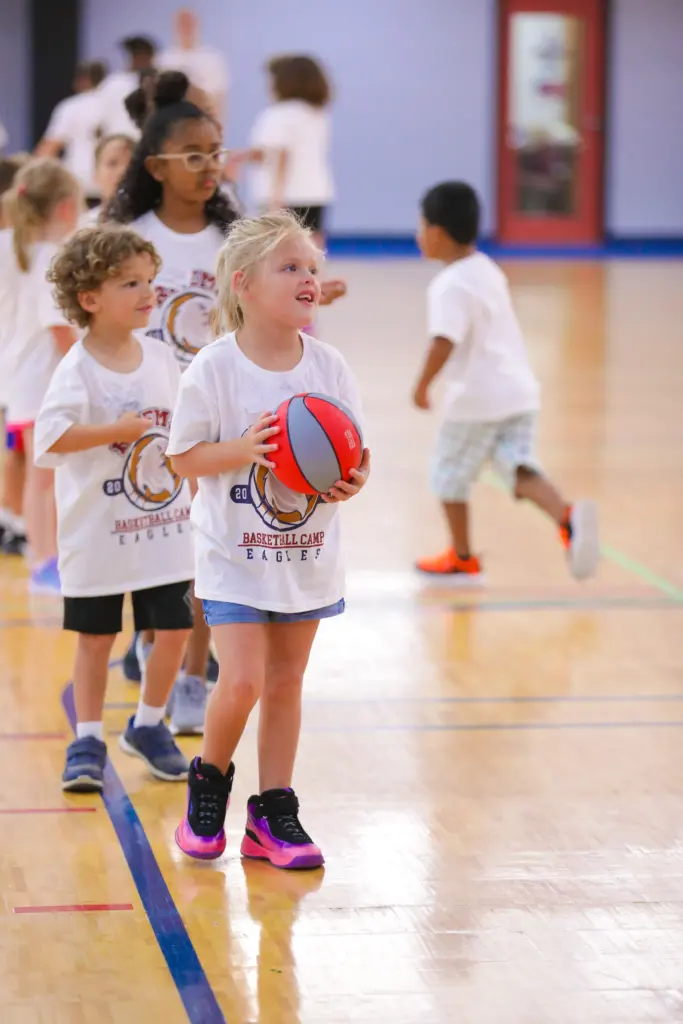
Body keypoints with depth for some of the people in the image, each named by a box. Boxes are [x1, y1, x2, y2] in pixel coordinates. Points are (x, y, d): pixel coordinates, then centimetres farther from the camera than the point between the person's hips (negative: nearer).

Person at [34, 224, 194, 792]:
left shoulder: (162, 359, 3)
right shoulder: (78, 371, -16)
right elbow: (50, 436, -28)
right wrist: (116, 431, -29)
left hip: (165, 530, 5)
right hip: (99, 533, -5)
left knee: (174, 630, 4)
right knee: (95, 637, 5)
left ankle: (148, 725, 25)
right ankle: (88, 741, 17)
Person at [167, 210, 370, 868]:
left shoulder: (329, 368, -4)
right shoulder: (213, 371, -14)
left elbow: (354, 454, 5)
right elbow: (184, 457, -8)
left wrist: (353, 480, -17)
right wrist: (242, 448, -25)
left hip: (308, 554, 4)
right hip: (233, 553, -4)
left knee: (285, 682, 11)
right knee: (241, 682, -12)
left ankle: (273, 814, 21)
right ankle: (209, 783, 16)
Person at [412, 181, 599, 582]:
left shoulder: (450, 286, -16)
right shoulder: (488, 269, 12)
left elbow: (444, 342, -27)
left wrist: (423, 385, -16)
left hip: (476, 399, -7)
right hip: (519, 391, 7)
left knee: (450, 474, 12)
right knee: (520, 470, -1)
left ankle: (462, 559, 23)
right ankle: (568, 516, -29)